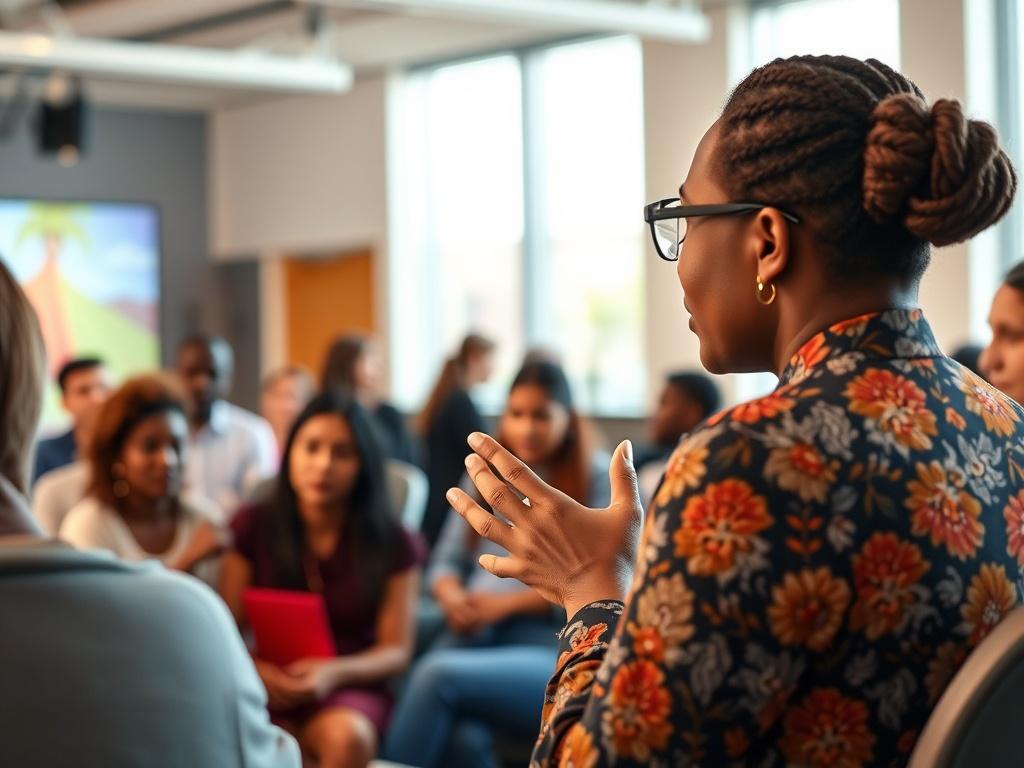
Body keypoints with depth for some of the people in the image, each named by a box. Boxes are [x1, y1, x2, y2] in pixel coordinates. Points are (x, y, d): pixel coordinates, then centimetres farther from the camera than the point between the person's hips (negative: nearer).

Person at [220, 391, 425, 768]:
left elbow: (396, 651, 1)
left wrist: (335, 673, -19)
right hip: (268, 687, 1)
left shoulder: (392, 543, 3)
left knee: (347, 737, -36)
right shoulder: (252, 527, 7)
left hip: (351, 687, 0)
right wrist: (254, 670, -16)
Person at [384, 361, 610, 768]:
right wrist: (453, 597, -4)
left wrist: (505, 604, -11)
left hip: (553, 651, -3)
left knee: (439, 674, -34)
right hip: (475, 636, 4)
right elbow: (447, 561, 20)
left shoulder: (598, 478, 5)